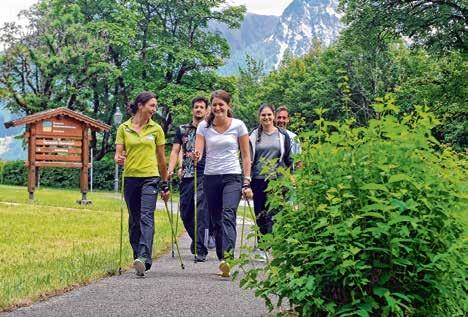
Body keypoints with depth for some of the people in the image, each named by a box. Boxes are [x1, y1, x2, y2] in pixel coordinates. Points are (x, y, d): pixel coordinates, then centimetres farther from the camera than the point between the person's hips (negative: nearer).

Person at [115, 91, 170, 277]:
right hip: (130, 178, 2)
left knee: (146, 218, -16)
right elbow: (118, 154, 3)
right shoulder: (124, 128, 5)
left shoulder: (156, 129, 5)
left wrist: (165, 185, 11)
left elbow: (161, 159, 10)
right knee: (134, 220, 8)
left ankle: (144, 259, -27)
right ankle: (138, 258, 18)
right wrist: (119, 160, -22)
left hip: (150, 178, -2)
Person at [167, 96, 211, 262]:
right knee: (185, 212, 7)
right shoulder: (182, 129, 14)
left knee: (202, 212, -11)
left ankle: (200, 250, -10)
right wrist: (170, 169, -7)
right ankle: (197, 239, 30)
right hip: (186, 175, 4)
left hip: (205, 175, -4)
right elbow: (175, 151, 8)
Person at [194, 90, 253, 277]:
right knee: (216, 221, 6)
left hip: (232, 177, -3)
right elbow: (198, 152, -2)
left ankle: (227, 258, -33)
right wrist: (196, 156, -26)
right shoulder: (204, 126, 6)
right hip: (210, 178, 3)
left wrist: (247, 182, -4)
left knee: (228, 215, -22)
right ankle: (223, 261, 15)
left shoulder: (238, 126, 0)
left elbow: (246, 156, 3)